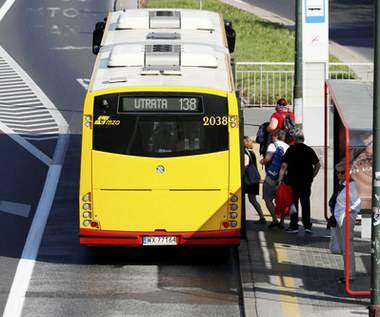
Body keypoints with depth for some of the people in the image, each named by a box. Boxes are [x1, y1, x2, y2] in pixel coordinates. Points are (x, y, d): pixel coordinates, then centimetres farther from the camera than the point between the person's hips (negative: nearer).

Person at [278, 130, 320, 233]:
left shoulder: (291, 149, -7)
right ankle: (307, 225, 4)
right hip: (306, 181, 3)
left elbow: (284, 165, -11)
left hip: (293, 180, -3)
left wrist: (280, 178, -4)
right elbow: (318, 165, 10)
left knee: (293, 202, 4)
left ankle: (294, 226, 3)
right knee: (305, 202, 8)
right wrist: (311, 176, 18)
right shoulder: (309, 150, 4)